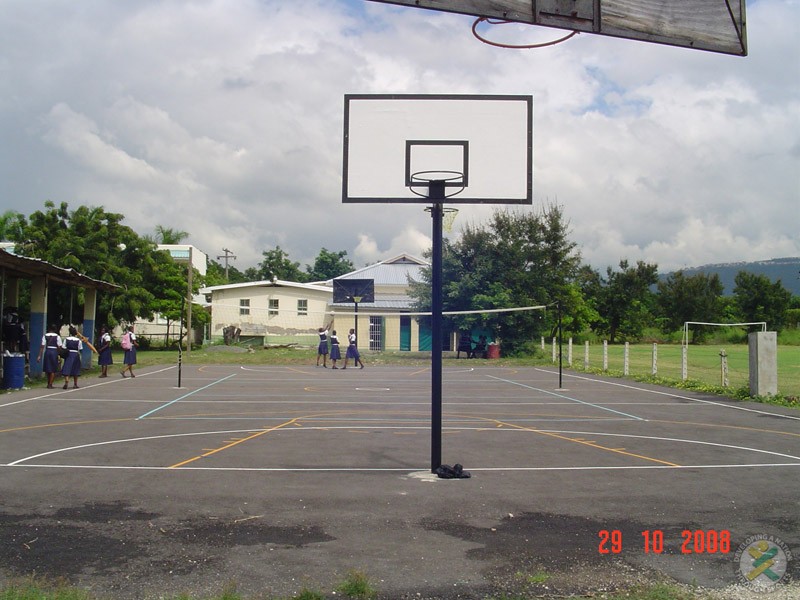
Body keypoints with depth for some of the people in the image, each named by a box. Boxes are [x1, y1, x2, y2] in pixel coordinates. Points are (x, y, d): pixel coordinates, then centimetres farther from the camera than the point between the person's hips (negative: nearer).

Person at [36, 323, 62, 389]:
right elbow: (59, 347, -6)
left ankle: (48, 383, 26)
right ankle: (50, 384, 2)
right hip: (54, 352, -2)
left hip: (47, 351, 2)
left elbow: (42, 346, -2)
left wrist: (40, 355, 0)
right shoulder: (57, 336, -2)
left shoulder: (45, 336, 3)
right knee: (53, 369, 6)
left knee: (48, 369, 15)